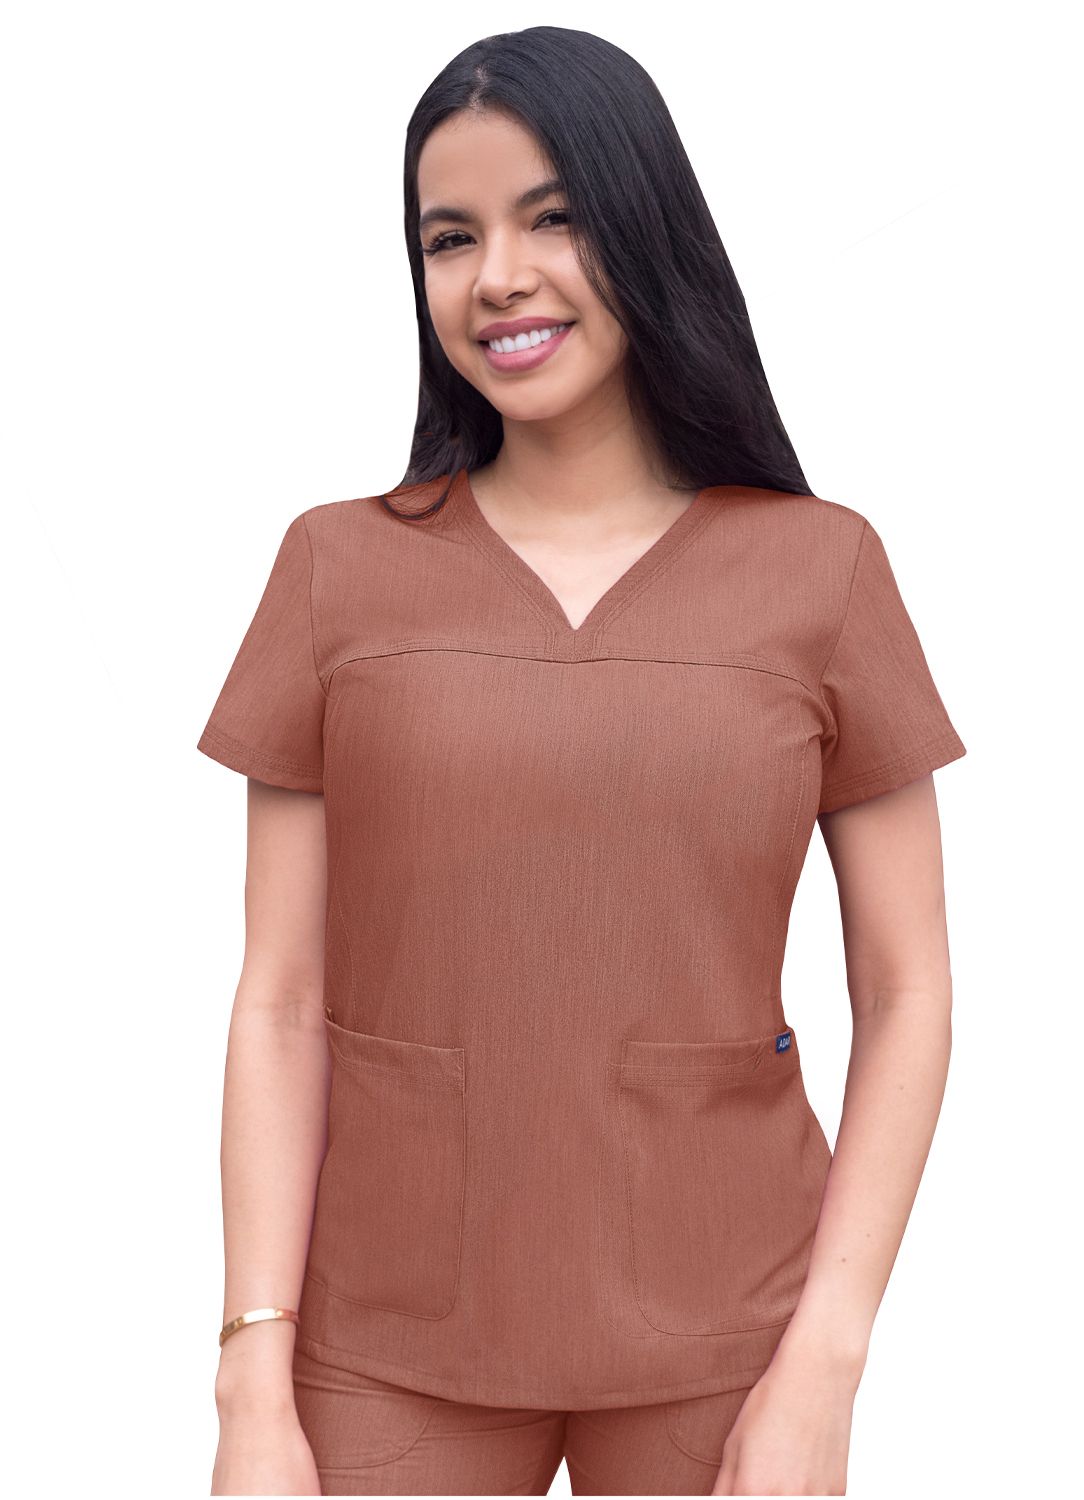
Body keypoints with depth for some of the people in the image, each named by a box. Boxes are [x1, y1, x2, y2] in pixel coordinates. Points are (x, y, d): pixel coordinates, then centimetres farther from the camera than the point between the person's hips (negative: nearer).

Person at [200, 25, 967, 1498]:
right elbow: (281, 1005, -2)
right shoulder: (340, 567, 0)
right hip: (392, 1347, 0)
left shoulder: (821, 567, -2)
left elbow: (906, 993, -1)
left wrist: (822, 1371, -8)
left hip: (715, 1343, 0)